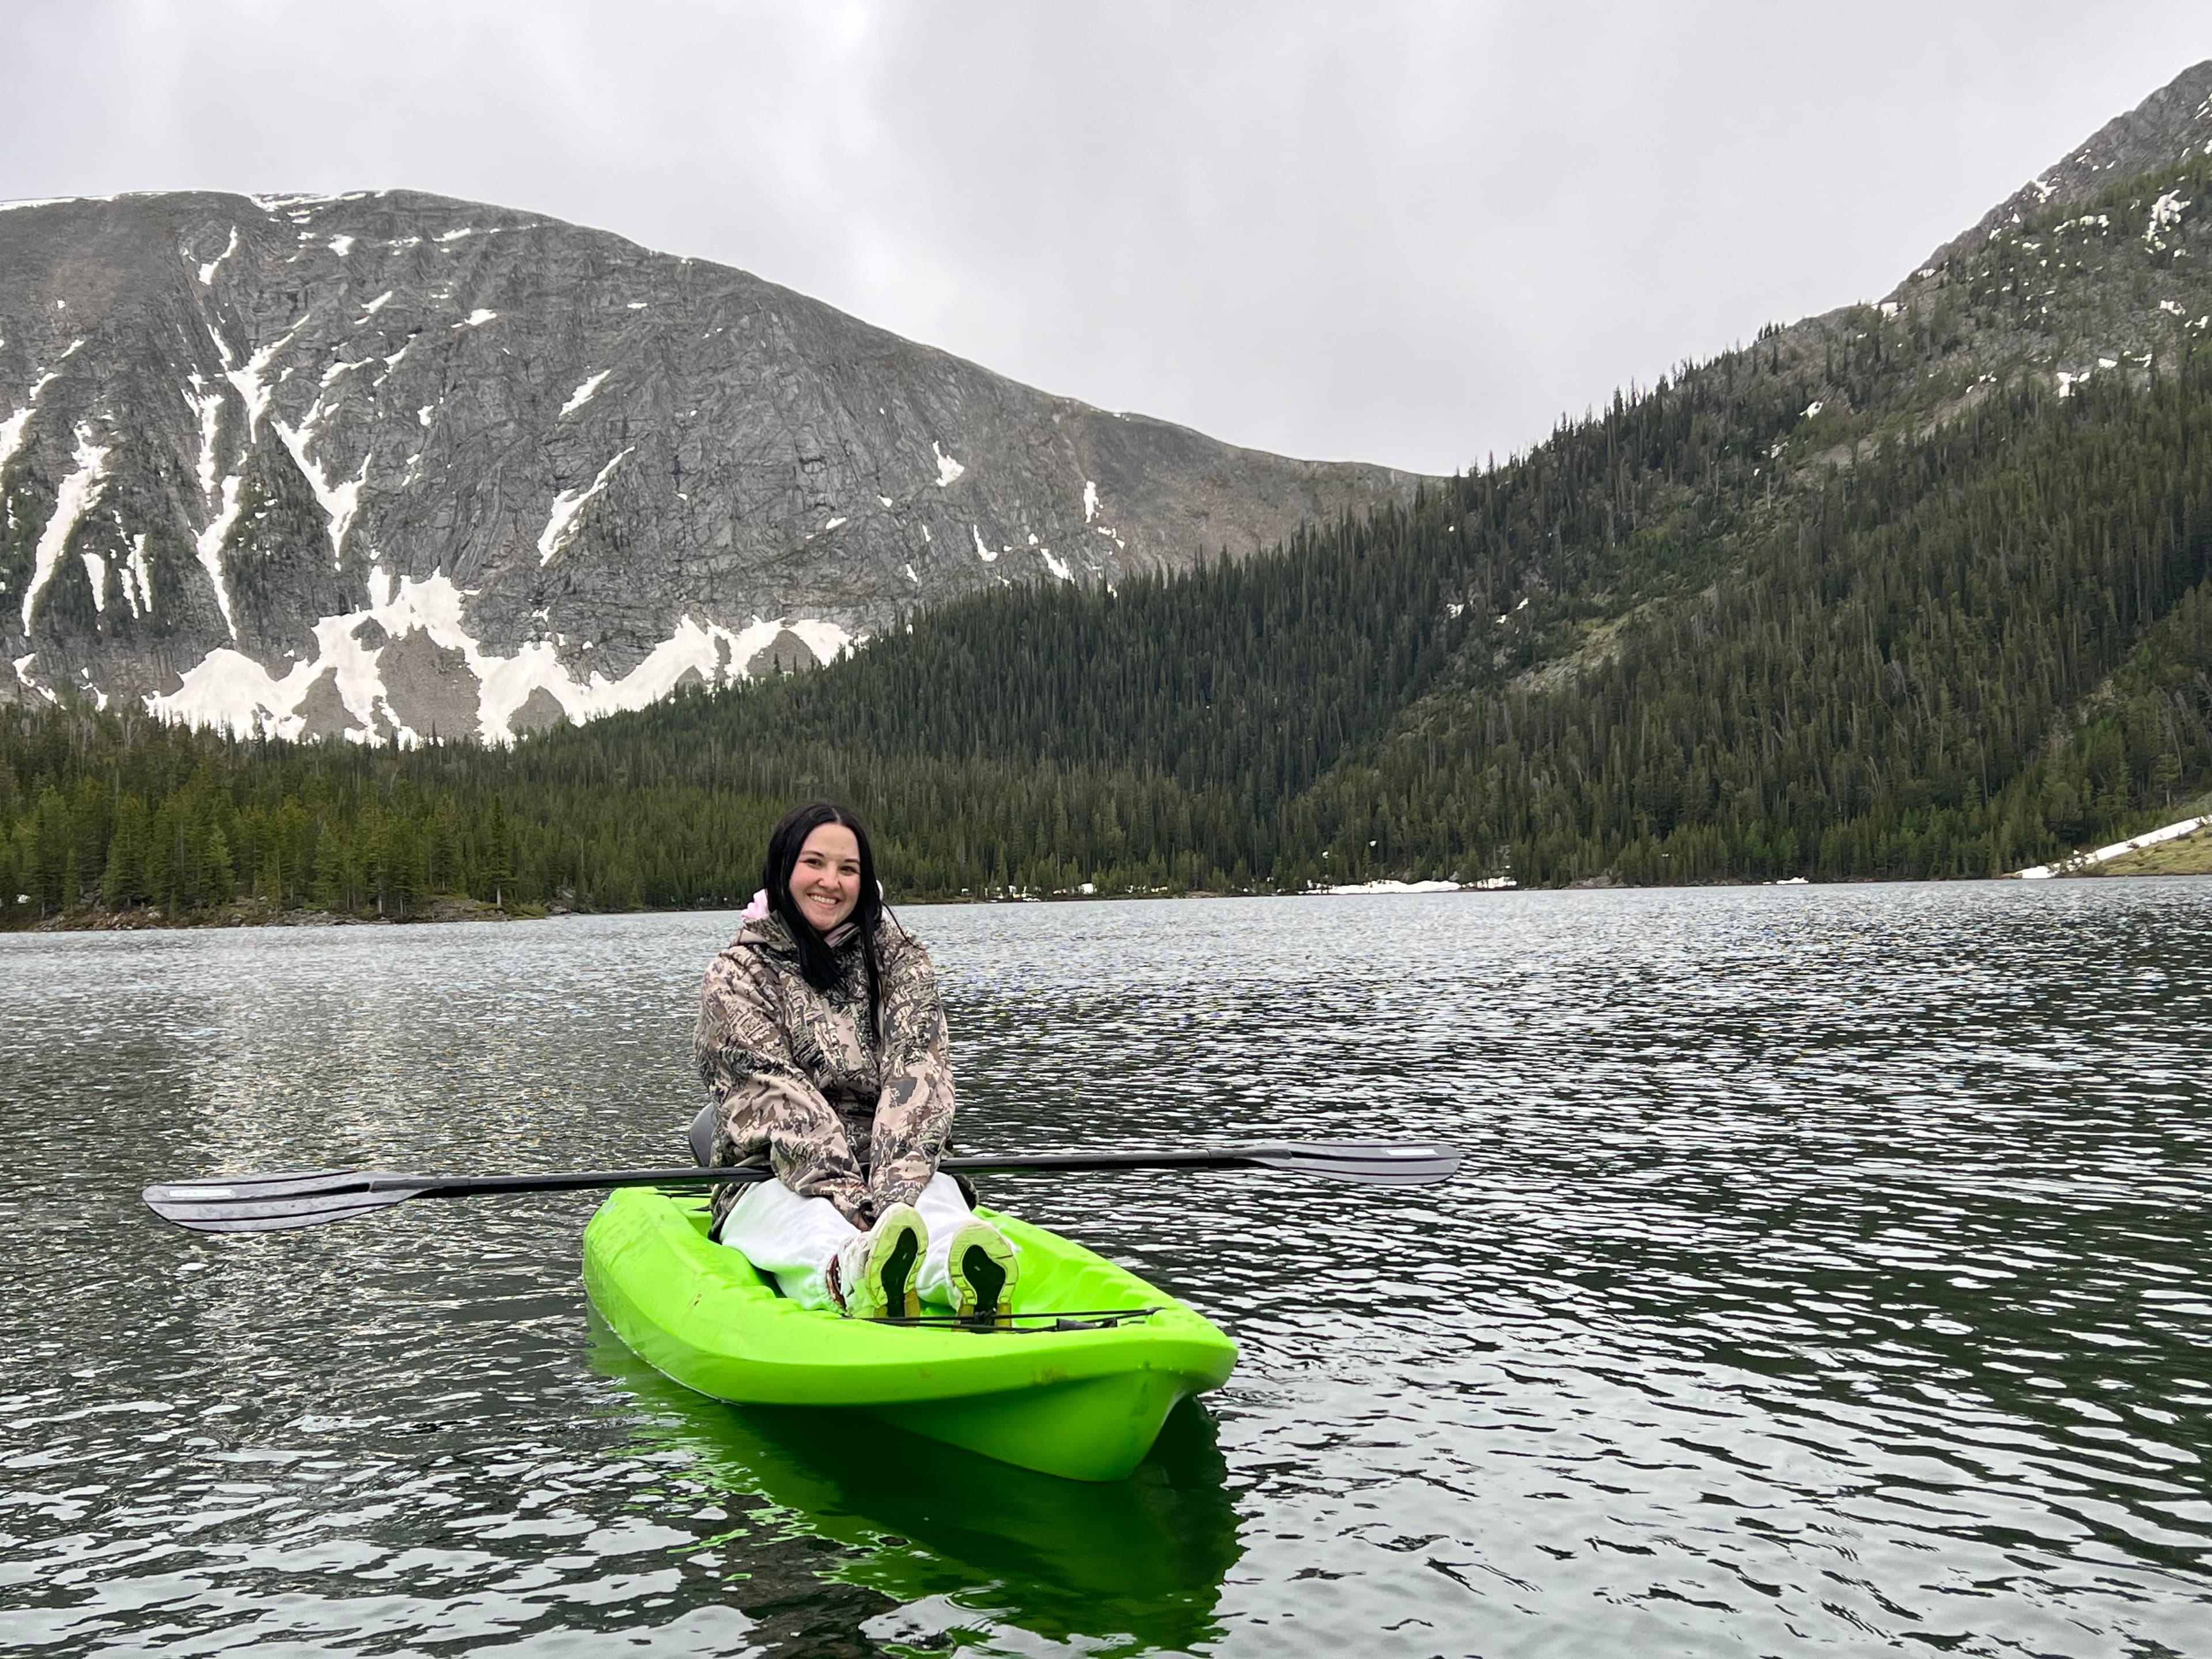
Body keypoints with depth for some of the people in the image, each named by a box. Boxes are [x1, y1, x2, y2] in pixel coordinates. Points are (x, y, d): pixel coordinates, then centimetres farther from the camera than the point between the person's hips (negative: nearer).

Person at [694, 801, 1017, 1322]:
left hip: (897, 1174, 2)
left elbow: (916, 1075, -7)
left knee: (939, 1205, -33)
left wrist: (890, 1191, -26)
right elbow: (779, 1098, -11)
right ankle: (855, 1277, -73)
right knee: (812, 1225, -37)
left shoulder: (901, 959, 10)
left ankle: (968, 1283, -68)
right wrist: (850, 1197, -28)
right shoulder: (736, 976, 3)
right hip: (776, 1181, -2)